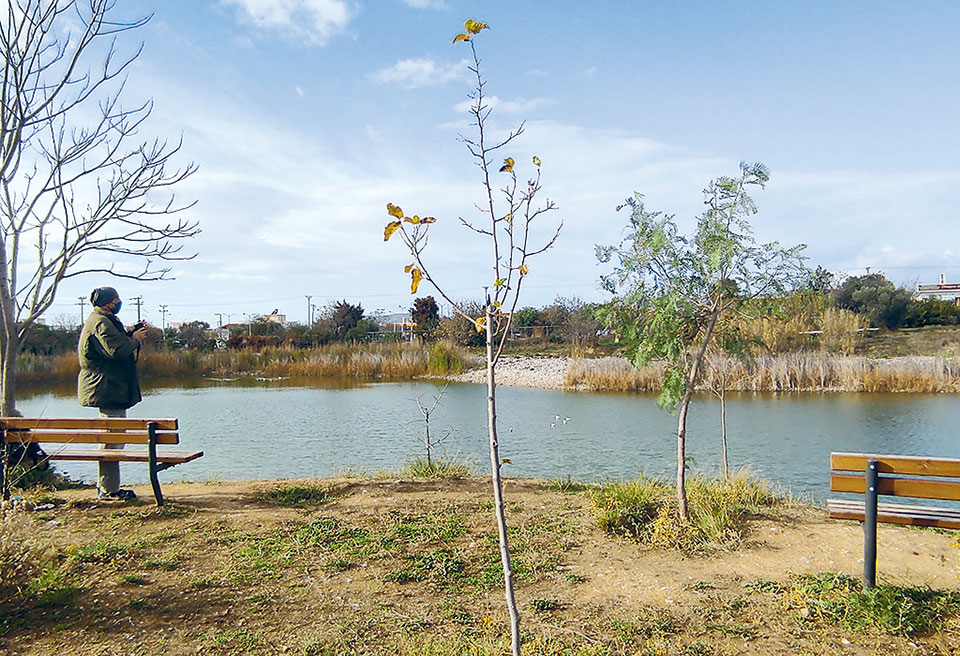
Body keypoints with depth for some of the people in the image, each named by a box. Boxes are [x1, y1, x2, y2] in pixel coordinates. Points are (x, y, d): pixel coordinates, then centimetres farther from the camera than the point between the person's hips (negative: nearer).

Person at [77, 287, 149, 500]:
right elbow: (117, 350, -25)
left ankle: (106, 487, 24)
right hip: (108, 390, -12)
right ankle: (109, 490, -4)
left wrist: (132, 333, 9)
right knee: (113, 440, -8)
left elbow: (117, 341, 22)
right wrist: (135, 339, -10)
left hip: (110, 390, 12)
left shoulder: (101, 320, 20)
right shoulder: (101, 323, -15)